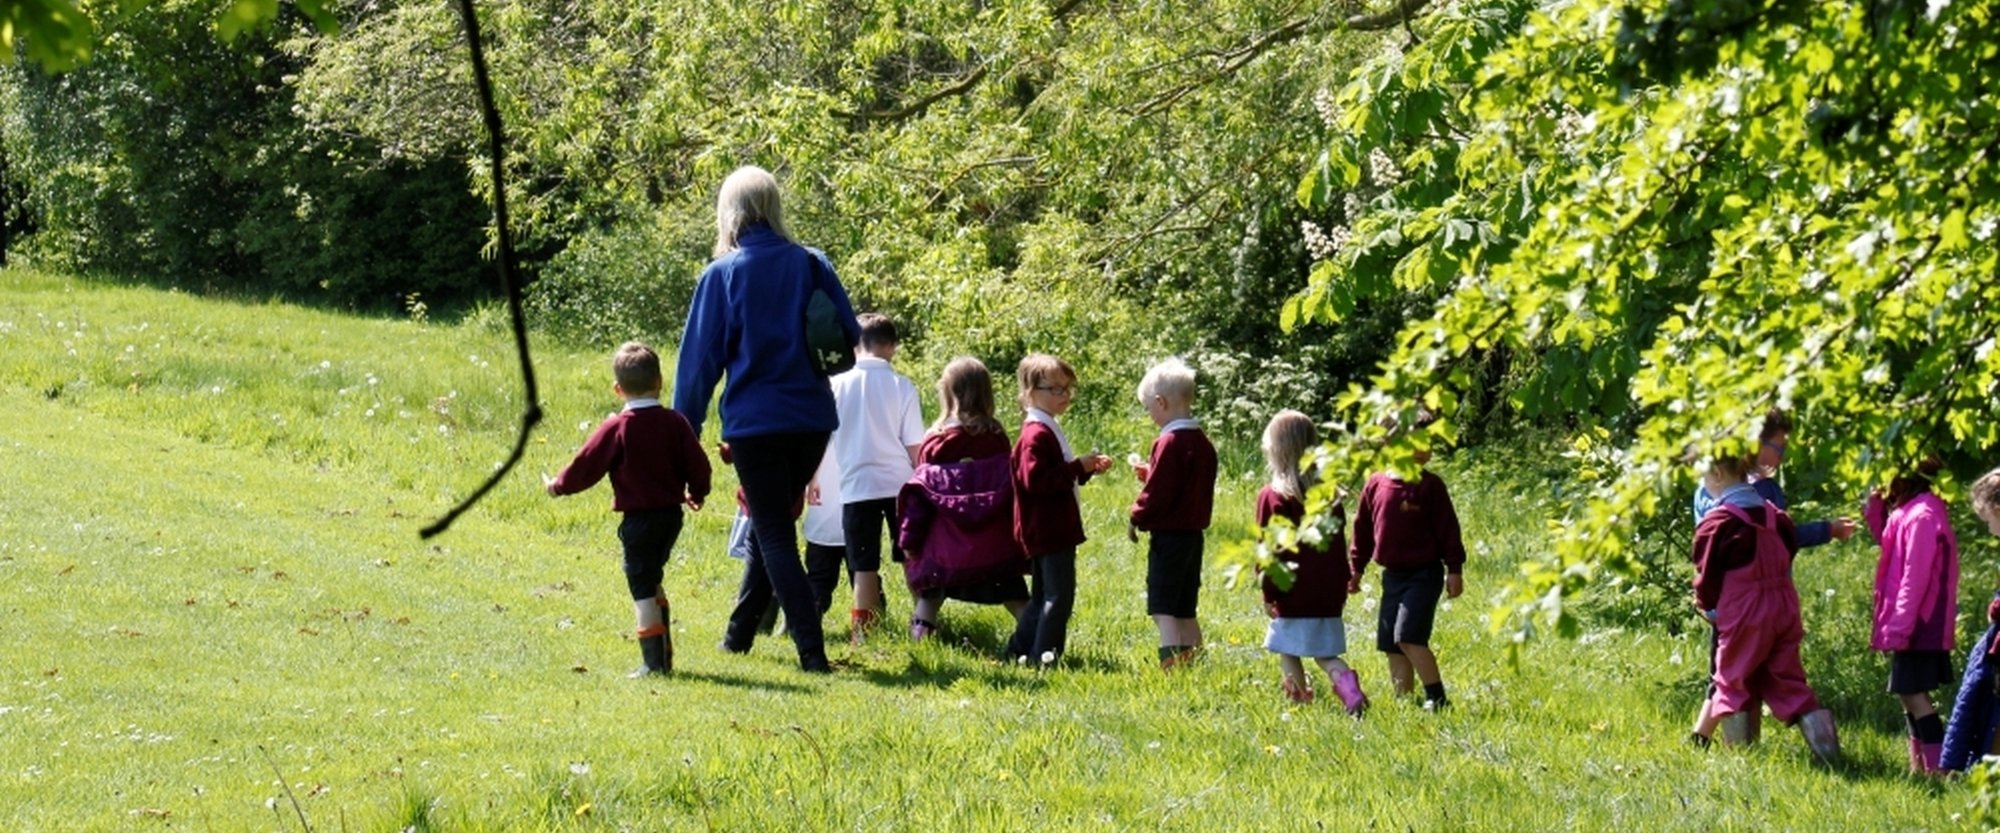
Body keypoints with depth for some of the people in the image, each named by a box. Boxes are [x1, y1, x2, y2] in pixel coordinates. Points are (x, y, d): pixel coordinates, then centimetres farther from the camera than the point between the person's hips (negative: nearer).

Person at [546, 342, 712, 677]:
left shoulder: (616, 428, -10)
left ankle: (654, 660, -5)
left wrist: (558, 485, 12)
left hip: (638, 519, -5)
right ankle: (664, 654, 23)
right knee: (652, 580, 21)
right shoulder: (675, 422, 1)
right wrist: (696, 494, 25)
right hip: (671, 513, 5)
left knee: (643, 588, -1)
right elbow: (697, 464, 4)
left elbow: (586, 466, -6)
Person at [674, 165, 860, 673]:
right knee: (773, 523, 23)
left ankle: (812, 651, -9)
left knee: (774, 536, 0)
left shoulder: (722, 275, -7)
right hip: (812, 418, 4)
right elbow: (849, 336, 3)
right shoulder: (811, 265, 1)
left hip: (755, 422, -4)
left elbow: (700, 359, -5)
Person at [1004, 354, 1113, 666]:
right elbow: (1036, 481, -26)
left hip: (1056, 530, 11)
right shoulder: (1036, 435, -17)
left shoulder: (1049, 431, 17)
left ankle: (1019, 650, 22)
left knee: (1044, 595, 17)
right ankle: (1044, 655, -9)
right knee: (1059, 595, -10)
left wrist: (1088, 468, 12)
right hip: (1047, 530, -11)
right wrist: (1078, 467, -25)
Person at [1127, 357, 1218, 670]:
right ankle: (1194, 659, 19)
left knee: (1162, 607, -7)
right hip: (1194, 532, 9)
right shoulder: (1203, 443, 10)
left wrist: (1138, 519, -4)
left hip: (1169, 535, -9)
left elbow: (1157, 492, -18)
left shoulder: (1169, 443, -16)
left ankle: (1171, 660, -15)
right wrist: (1149, 473, 18)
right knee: (1185, 608, 16)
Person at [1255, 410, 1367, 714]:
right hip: (1328, 592, 5)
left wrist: (1268, 592, -4)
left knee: (1287, 650, 8)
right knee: (1324, 653, 7)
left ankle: (1300, 698, 7)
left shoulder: (1272, 497, -10)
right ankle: (1346, 681, -19)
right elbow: (1338, 543, 12)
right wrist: (1341, 587, 19)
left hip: (1292, 594, -5)